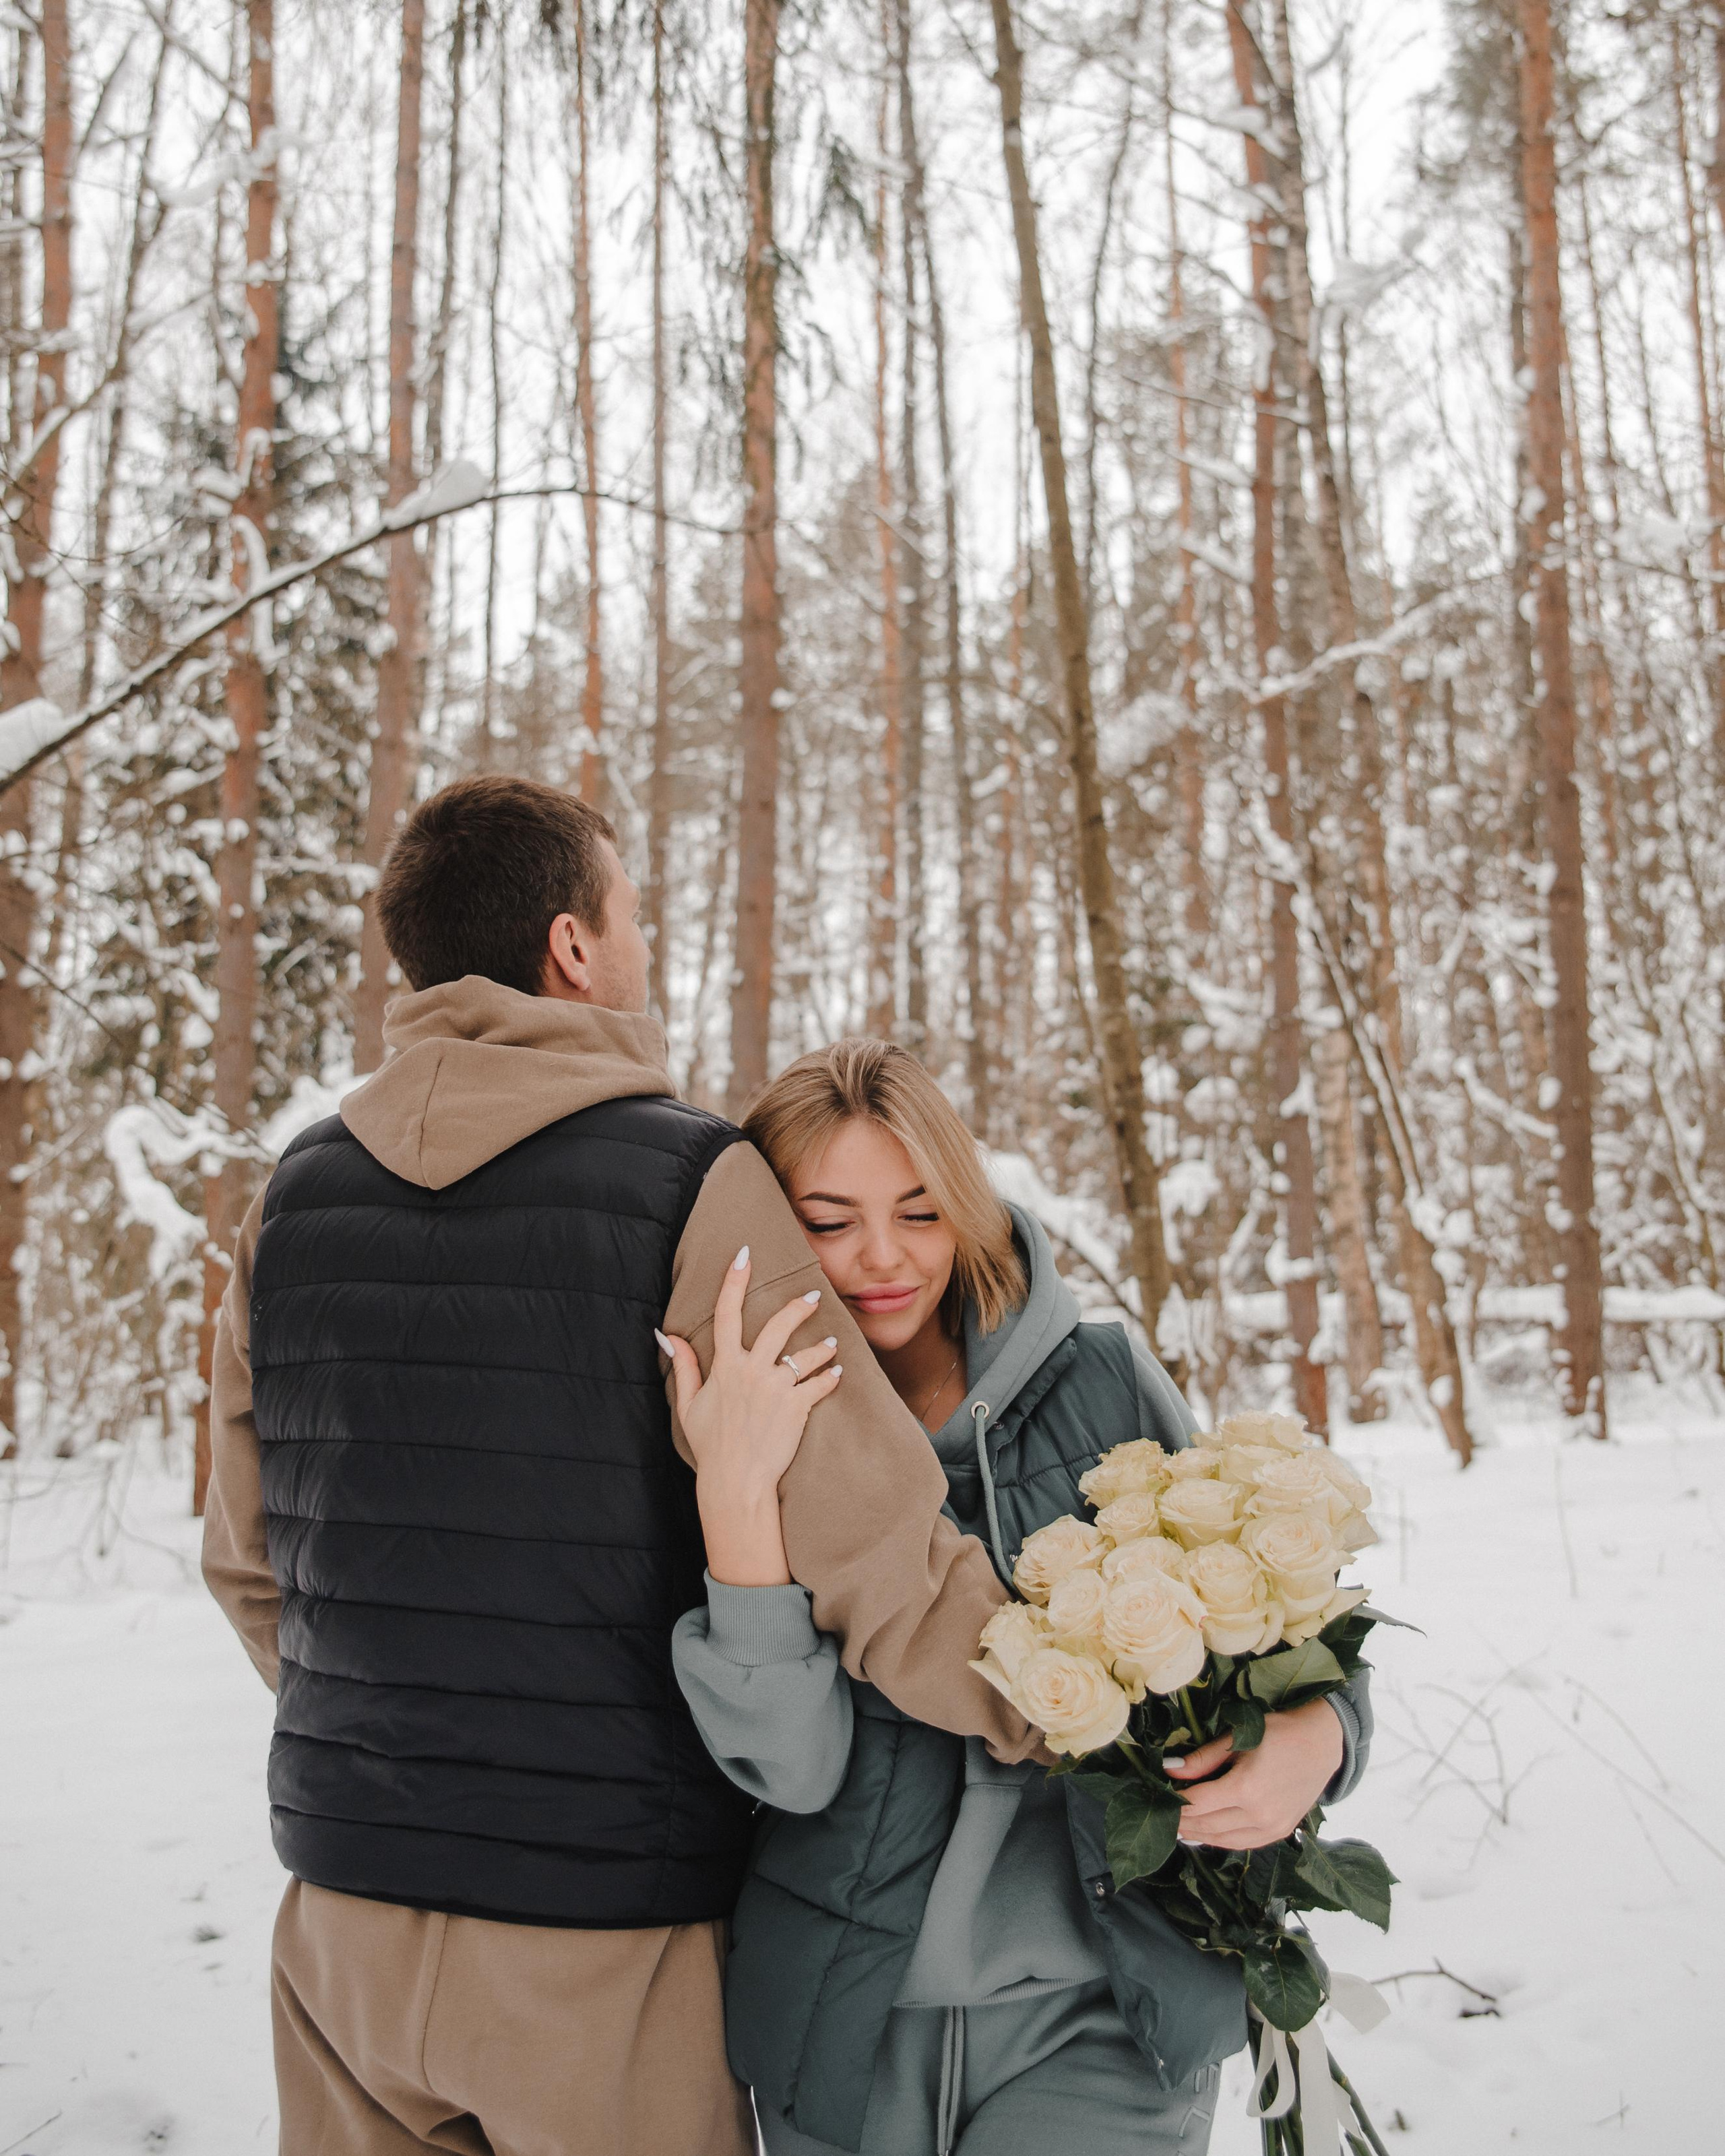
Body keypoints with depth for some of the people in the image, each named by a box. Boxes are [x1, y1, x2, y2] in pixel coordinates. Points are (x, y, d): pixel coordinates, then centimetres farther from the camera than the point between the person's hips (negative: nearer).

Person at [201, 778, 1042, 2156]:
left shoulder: (294, 1199, 1)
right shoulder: (690, 1187, -16)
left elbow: (251, 1572, 10)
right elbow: (882, 1563, -21)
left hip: (343, 1912, 5)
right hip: (607, 1938, -4)